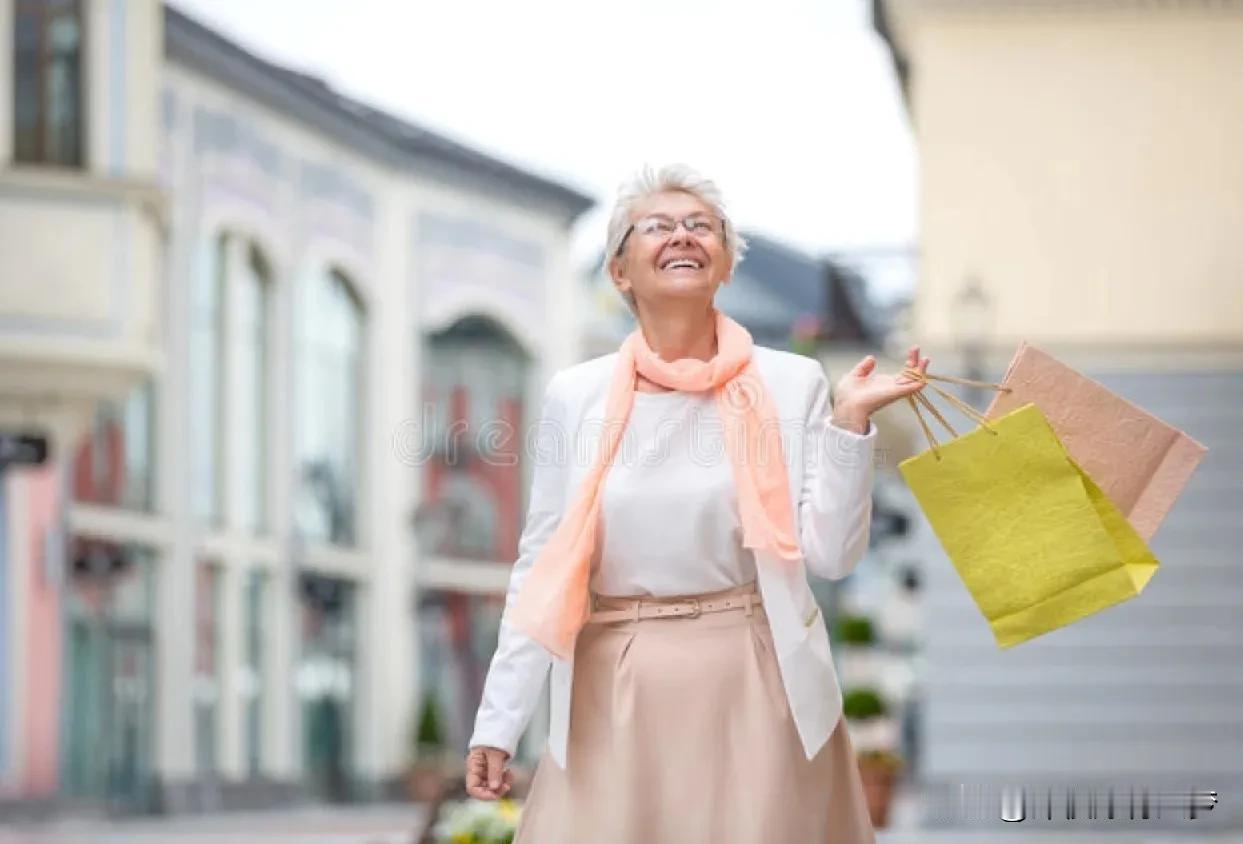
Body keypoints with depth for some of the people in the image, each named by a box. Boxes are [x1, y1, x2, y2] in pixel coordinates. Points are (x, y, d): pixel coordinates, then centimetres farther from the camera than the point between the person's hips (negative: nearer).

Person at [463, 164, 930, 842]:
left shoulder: (791, 384, -1)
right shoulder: (575, 395, 2)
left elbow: (832, 554, -4)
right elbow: (542, 571, 5)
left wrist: (849, 419, -13)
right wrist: (497, 721, 2)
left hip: (756, 688, -1)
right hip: (617, 696, 1)